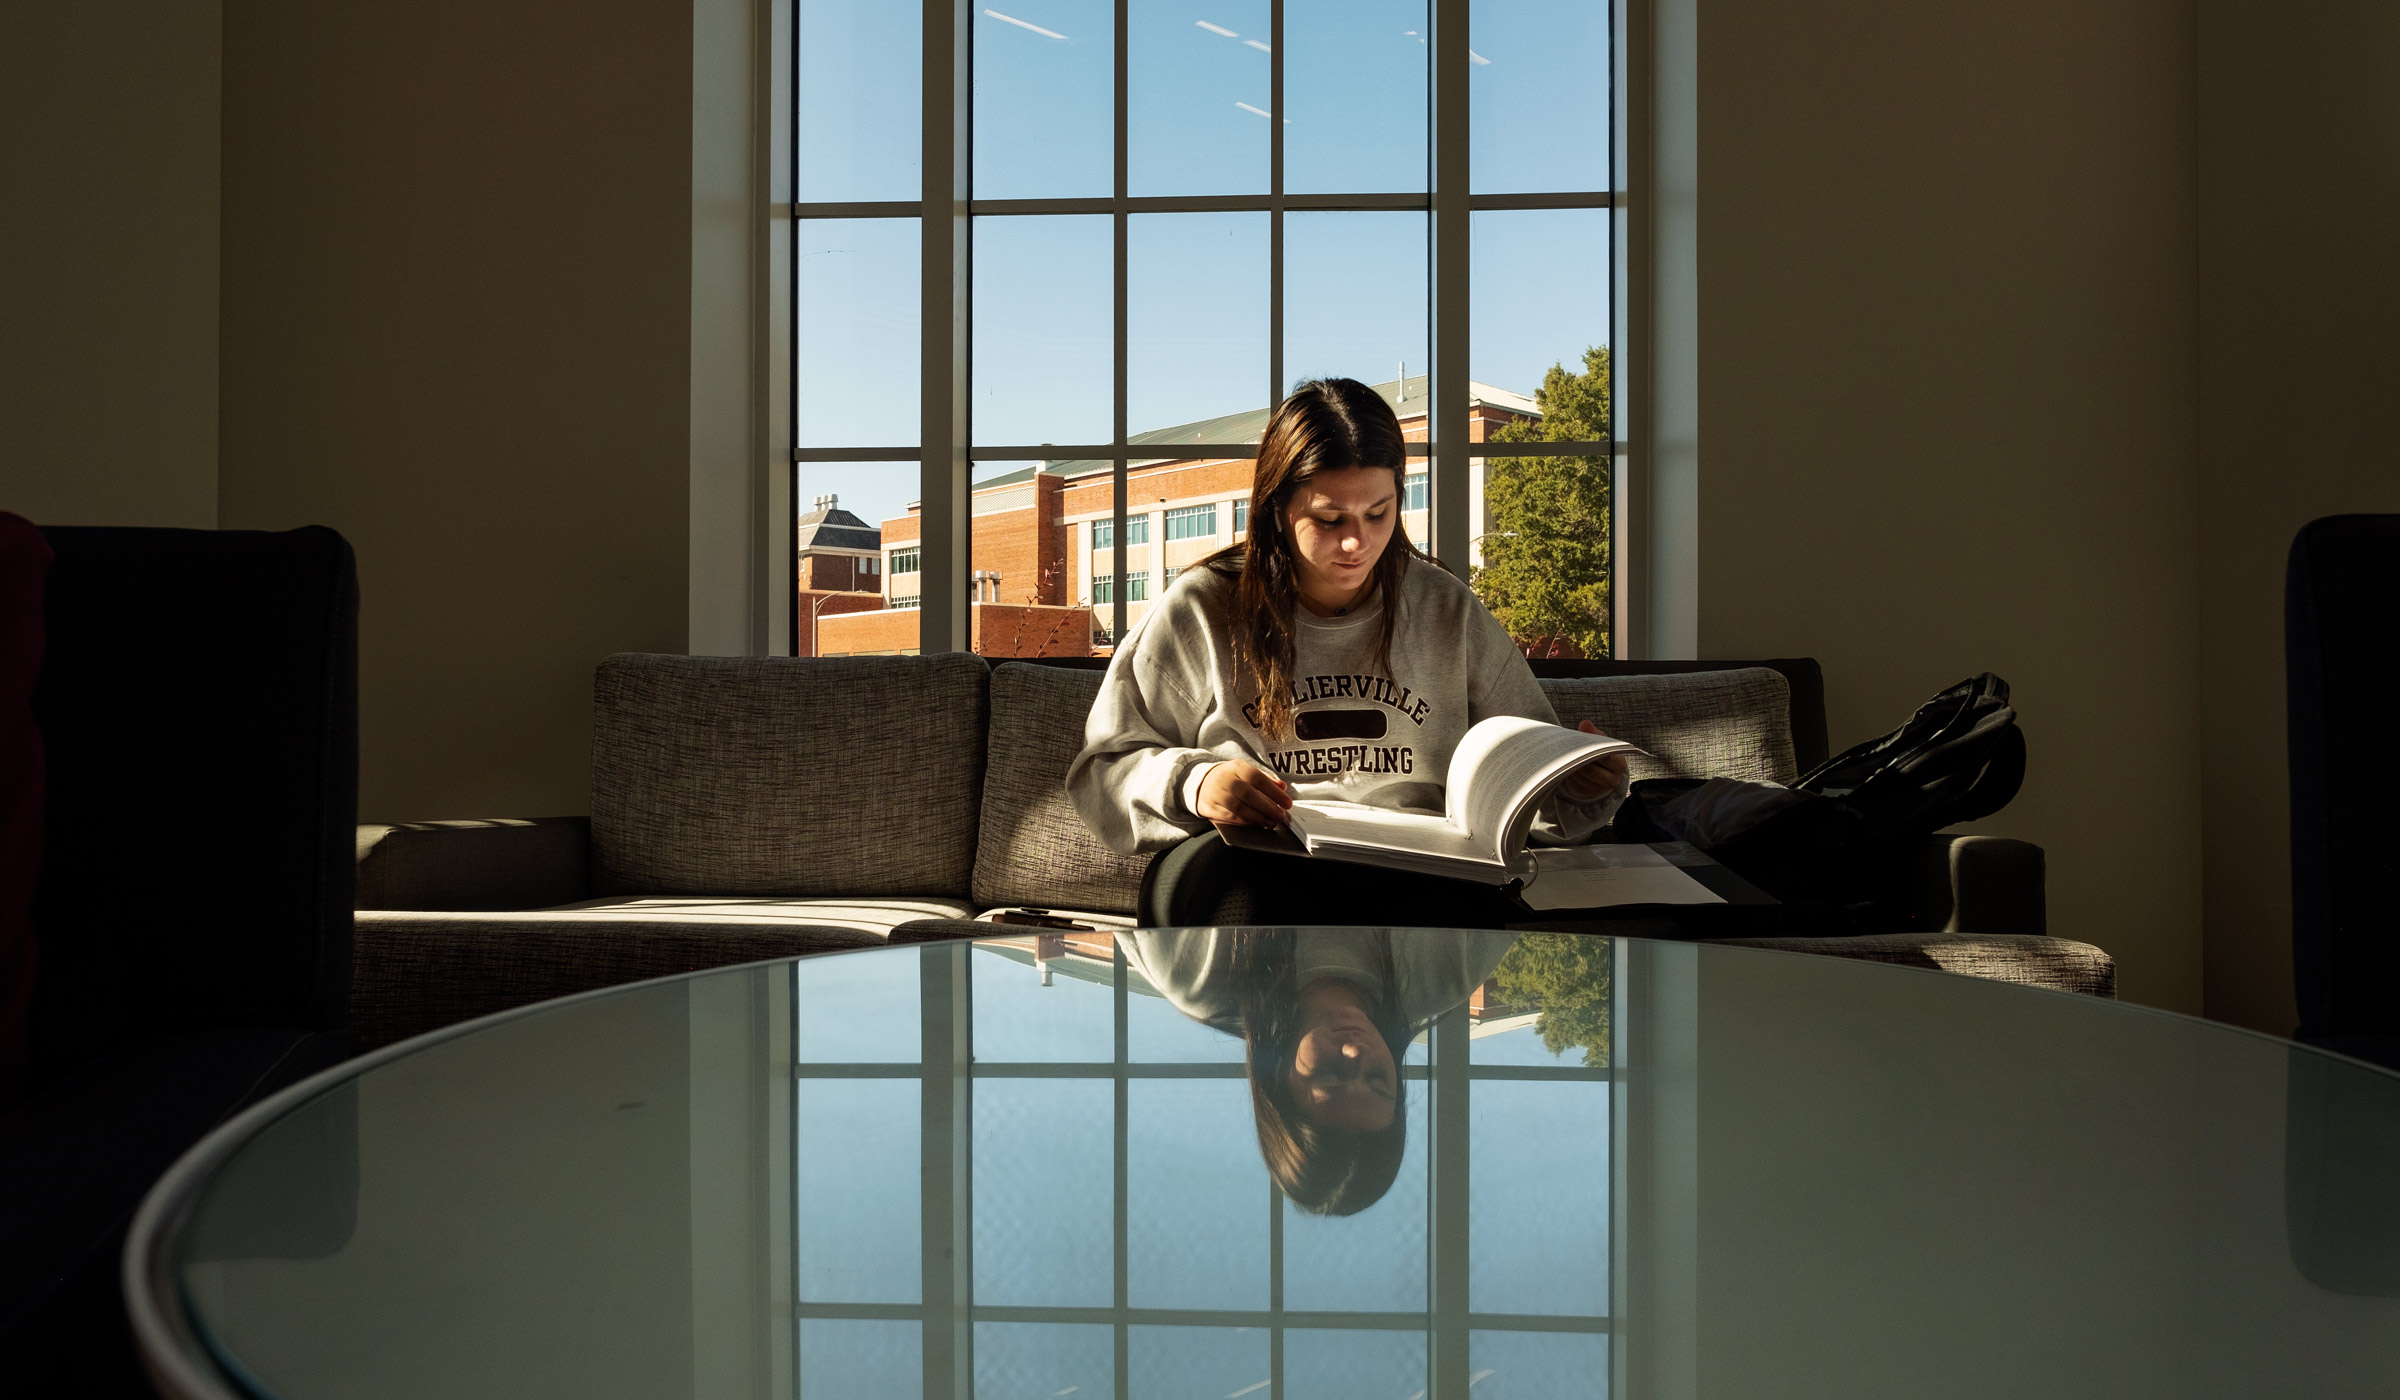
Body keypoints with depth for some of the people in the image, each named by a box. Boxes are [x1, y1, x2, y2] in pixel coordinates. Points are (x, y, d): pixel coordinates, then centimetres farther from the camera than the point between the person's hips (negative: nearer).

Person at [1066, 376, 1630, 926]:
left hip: (1414, 871, 0)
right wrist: (1192, 784, -13)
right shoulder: (1202, 611, 8)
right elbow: (1104, 765, 9)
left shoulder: (1447, 611, 16)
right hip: (1249, 862, 0)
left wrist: (1581, 781, -3)